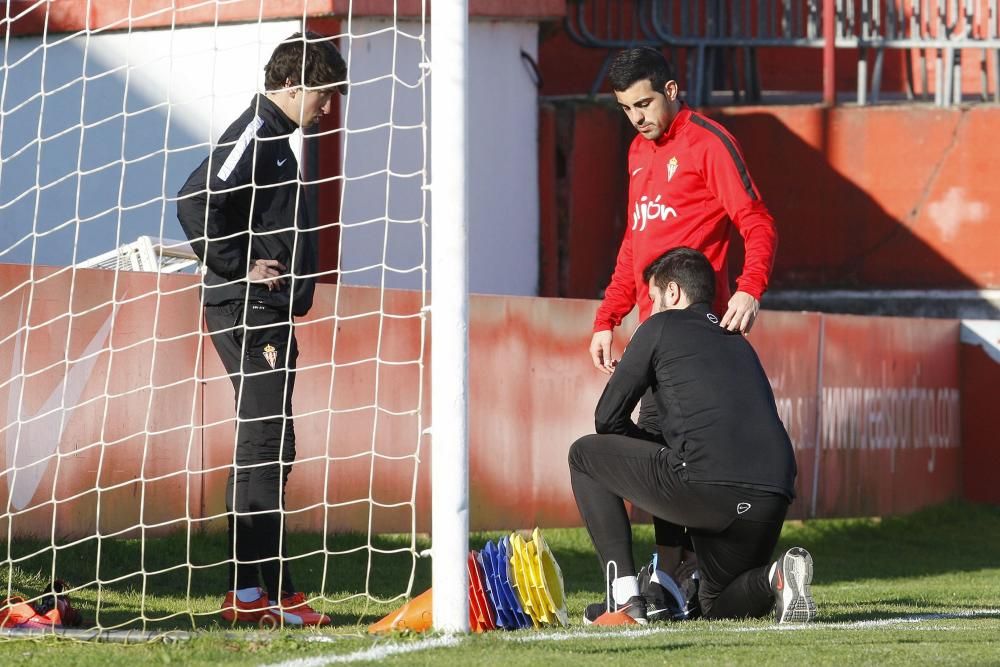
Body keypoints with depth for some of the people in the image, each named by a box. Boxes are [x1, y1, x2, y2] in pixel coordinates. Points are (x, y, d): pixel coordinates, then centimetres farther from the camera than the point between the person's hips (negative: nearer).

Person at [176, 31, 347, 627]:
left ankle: (248, 592, 13)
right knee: (267, 449, -11)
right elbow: (195, 202, -23)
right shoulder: (254, 134, -12)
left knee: (265, 452, 10)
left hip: (268, 315, 10)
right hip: (249, 314, -10)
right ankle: (270, 592, -12)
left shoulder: (274, 138, 19)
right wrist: (238, 266, -17)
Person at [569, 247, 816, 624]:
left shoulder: (662, 327, 13)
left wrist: (663, 452, 30)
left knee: (585, 455, 18)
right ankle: (777, 577, -6)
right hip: (772, 500, 6)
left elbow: (608, 419, 15)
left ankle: (625, 597, 7)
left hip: (706, 486, -6)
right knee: (718, 606, 28)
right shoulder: (739, 344, 31)